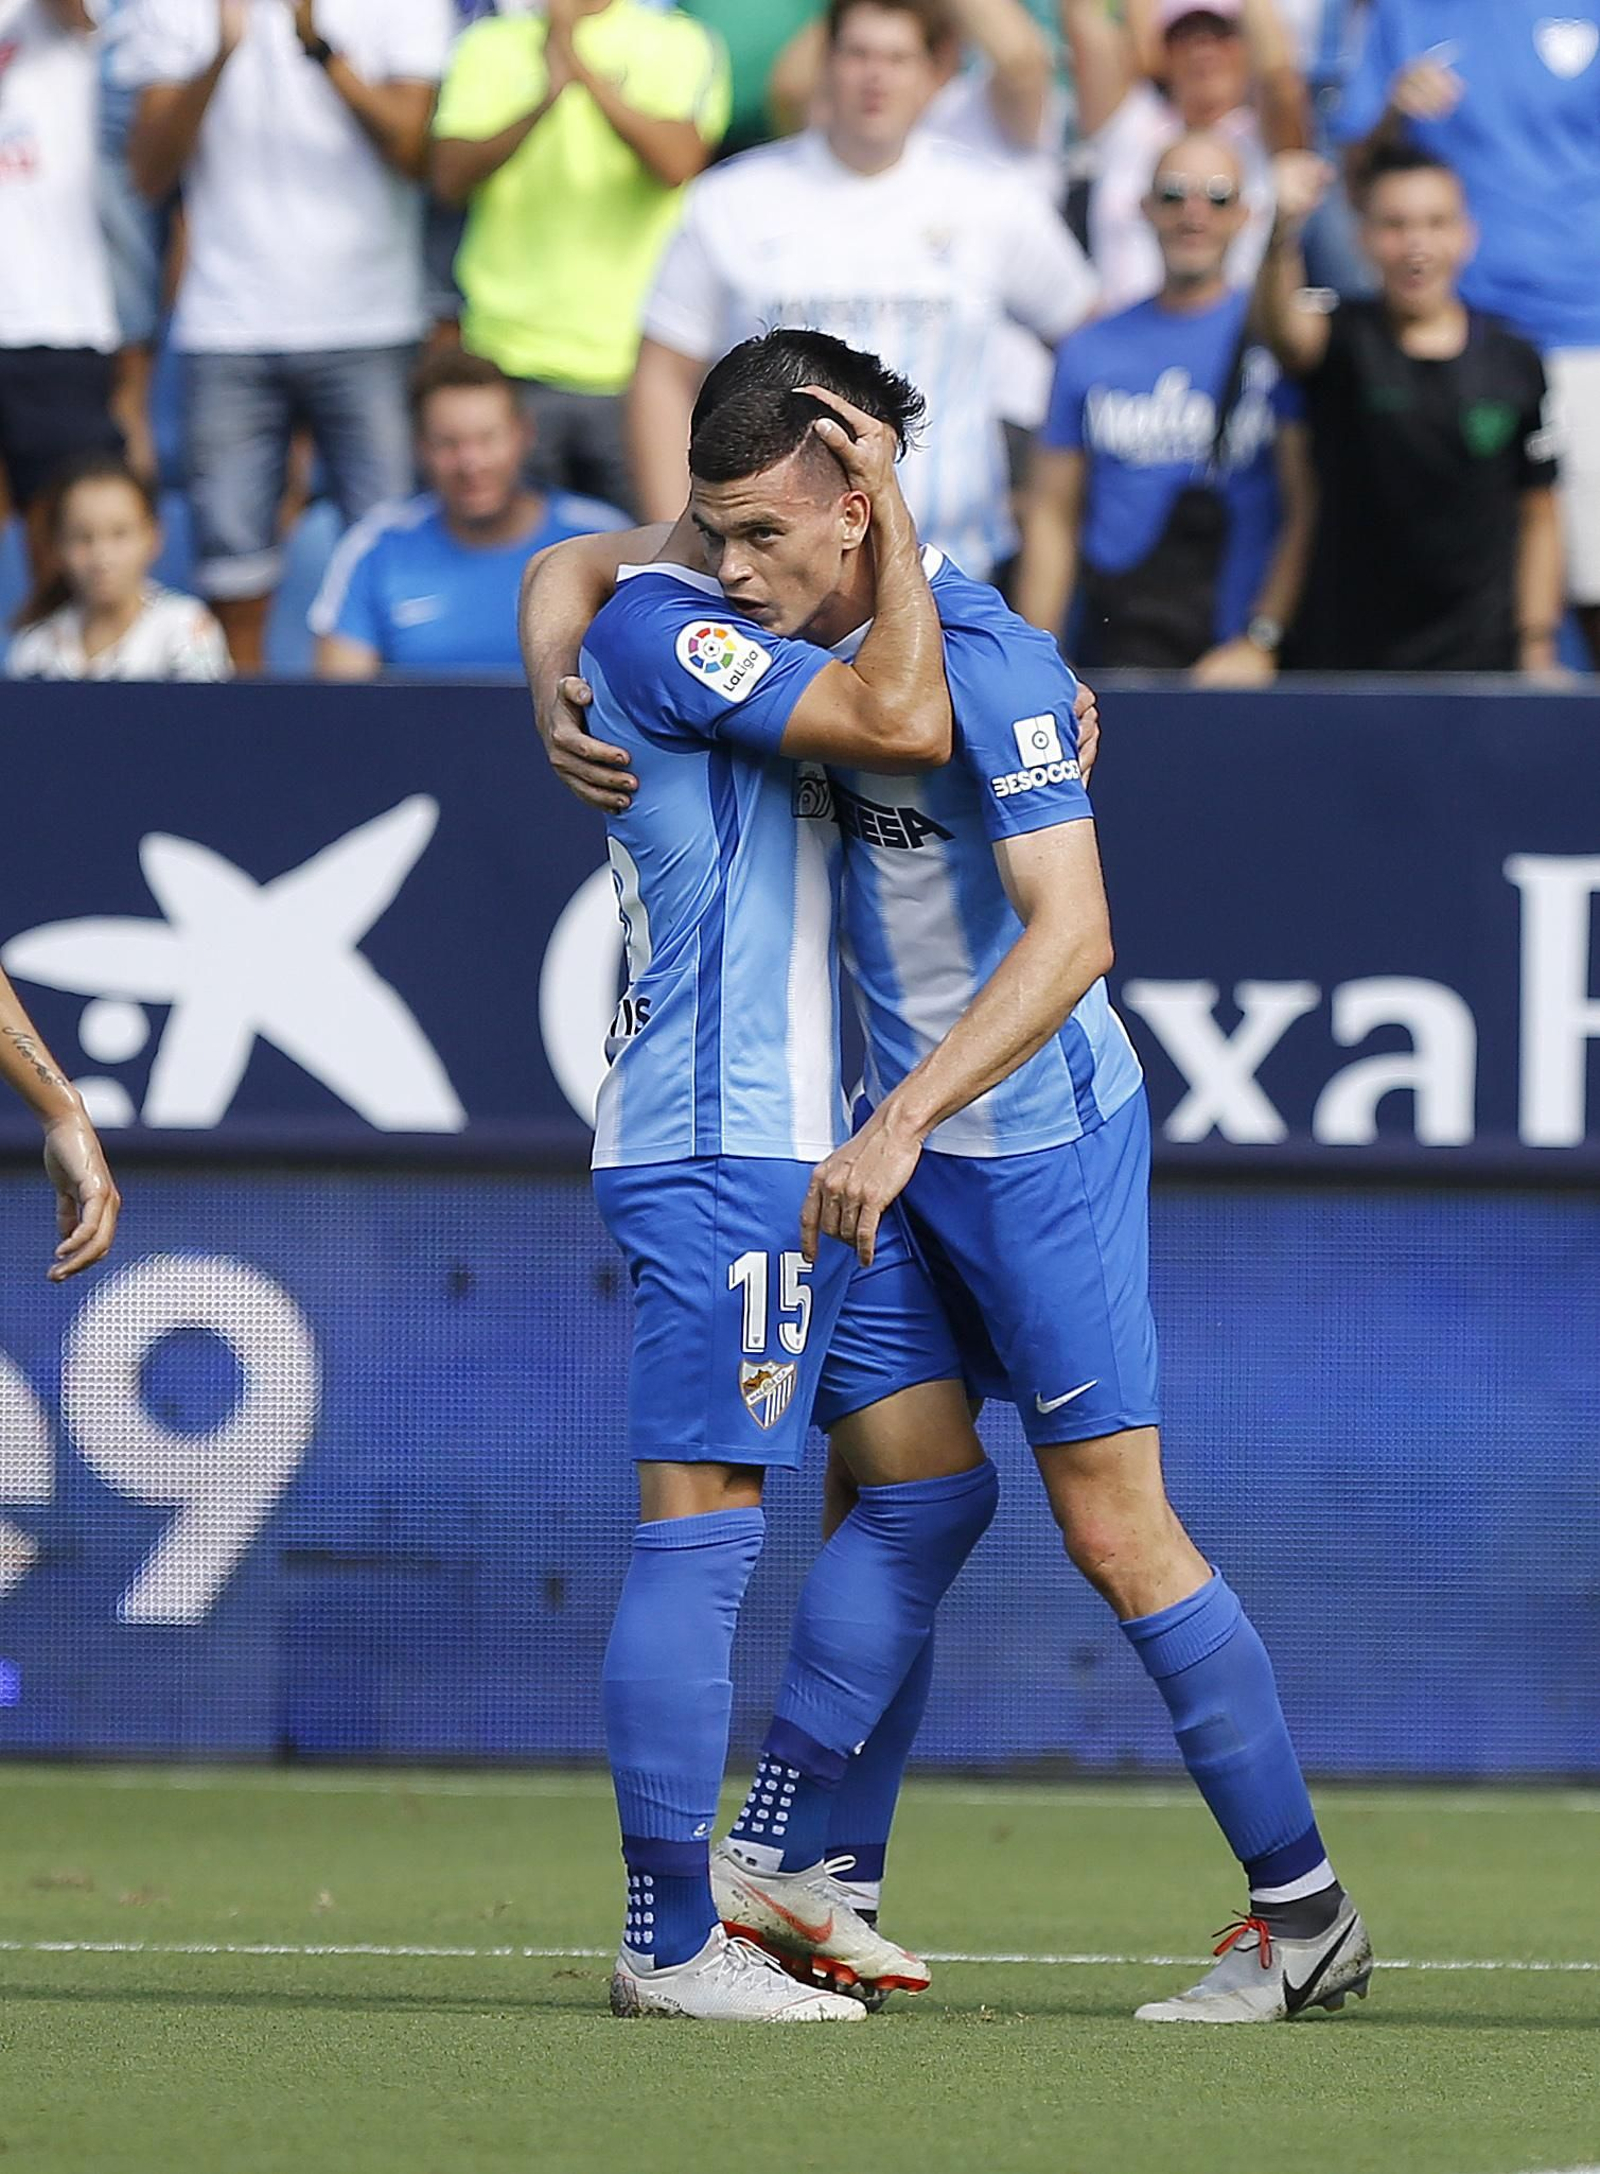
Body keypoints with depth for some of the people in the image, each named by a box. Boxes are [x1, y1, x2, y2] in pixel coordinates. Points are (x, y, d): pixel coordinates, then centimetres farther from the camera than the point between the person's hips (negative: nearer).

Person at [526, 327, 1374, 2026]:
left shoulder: (983, 664, -24)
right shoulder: (798, 614, 1)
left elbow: (1072, 934, -31)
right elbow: (575, 566, 17)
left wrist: (901, 1125, -36)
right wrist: (557, 703, -5)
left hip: (1036, 1136, -8)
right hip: (913, 1136, 8)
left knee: (1115, 1530, -6)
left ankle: (1303, 1913, 1)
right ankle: (801, 1878, 19)